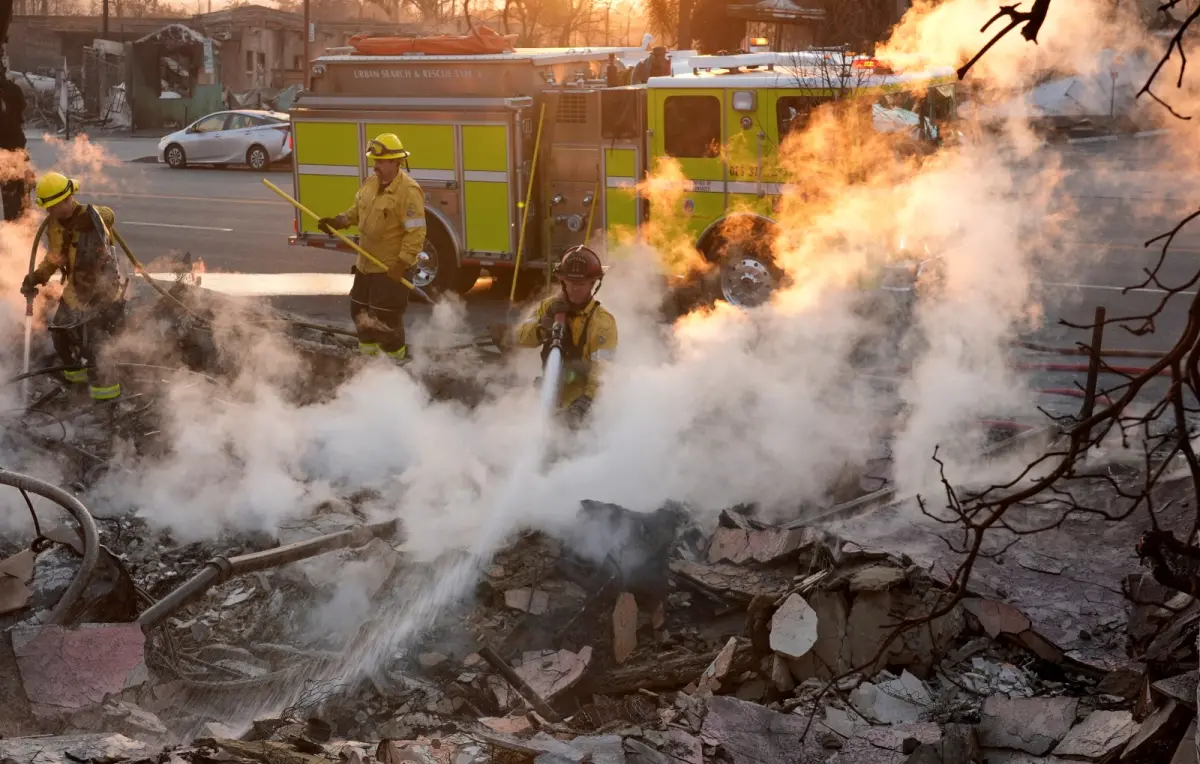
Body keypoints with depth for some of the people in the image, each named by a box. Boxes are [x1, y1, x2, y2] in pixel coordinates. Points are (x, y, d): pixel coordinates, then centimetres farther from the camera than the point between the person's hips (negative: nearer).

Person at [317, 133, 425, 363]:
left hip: (390, 268, -9)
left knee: (386, 320, -4)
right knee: (360, 312, 19)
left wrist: (402, 264, -27)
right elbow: (357, 210, 19)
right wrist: (337, 222, 1)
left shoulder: (408, 191, -22)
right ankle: (369, 355, 35)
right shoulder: (371, 183, 5)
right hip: (366, 264, 9)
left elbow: (416, 233, -24)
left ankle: (395, 362, 12)